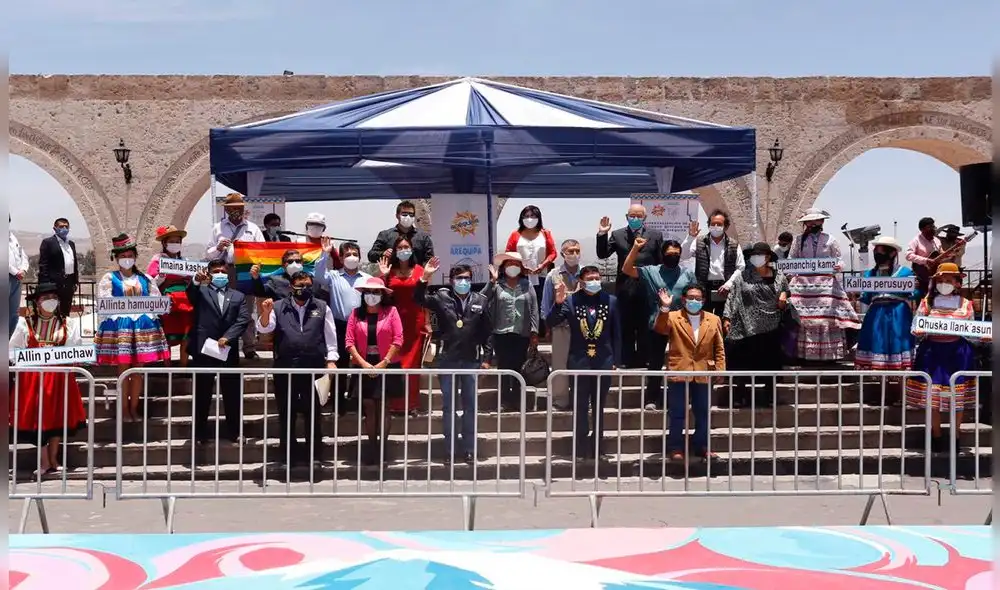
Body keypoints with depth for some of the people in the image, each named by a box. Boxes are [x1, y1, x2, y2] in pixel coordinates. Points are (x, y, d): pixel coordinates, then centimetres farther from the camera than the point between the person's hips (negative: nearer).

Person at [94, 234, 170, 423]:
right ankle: (124, 409, 6)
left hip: (143, 326, 2)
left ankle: (134, 408, 11)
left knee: (138, 369, 3)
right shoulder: (109, 279, 7)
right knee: (123, 368, -2)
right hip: (119, 326, -2)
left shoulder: (146, 279, 13)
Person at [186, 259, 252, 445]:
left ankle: (233, 430, 16)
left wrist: (227, 337, -13)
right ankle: (200, 431, 12)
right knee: (202, 393, 4)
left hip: (229, 350, 2)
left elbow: (243, 319, 1)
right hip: (204, 349, -2)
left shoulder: (238, 296, 14)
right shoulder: (201, 292, 9)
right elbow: (190, 292, -15)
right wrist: (197, 280, -38)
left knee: (232, 393, 6)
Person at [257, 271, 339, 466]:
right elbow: (264, 328, -4)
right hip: (285, 369, 0)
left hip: (314, 368, 0)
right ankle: (288, 455, 17)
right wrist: (265, 312, -24)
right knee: (286, 413, 7)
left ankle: (314, 455, 13)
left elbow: (330, 336, 7)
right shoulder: (278, 307, 7)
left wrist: (331, 360, -1)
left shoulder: (322, 308, 8)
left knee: (313, 413, 6)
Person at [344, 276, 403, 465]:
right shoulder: (356, 313, 5)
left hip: (386, 366, -2)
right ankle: (372, 446, 14)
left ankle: (383, 446, 8)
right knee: (368, 407, 5)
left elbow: (398, 340, -6)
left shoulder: (391, 311, -1)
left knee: (383, 407, 0)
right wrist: (363, 363, -10)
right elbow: (349, 341, 1)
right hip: (364, 367, 2)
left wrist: (384, 363, -10)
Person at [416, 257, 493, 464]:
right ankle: (450, 449, 16)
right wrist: (425, 277, -25)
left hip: (471, 361, 1)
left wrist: (486, 357, 2)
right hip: (447, 360, -1)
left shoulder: (481, 301, 3)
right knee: (449, 406, 7)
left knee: (470, 405, 8)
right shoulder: (441, 298, 0)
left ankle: (469, 448, 17)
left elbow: (487, 331, 5)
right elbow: (419, 299, -11)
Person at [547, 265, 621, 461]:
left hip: (603, 362, 1)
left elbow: (616, 333, 4)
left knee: (599, 408, 11)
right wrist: (558, 303, -25)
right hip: (579, 362, -1)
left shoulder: (610, 301, 3)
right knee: (580, 408, 5)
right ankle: (580, 449, 12)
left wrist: (616, 361, 2)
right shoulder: (570, 300, -1)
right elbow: (551, 322, -8)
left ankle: (597, 448, 19)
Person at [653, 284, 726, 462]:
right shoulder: (672, 317, 2)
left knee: (704, 414, 10)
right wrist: (664, 308, -27)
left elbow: (719, 348, 10)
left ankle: (701, 447, 23)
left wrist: (720, 369, 1)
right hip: (679, 373, -3)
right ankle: (675, 448, 10)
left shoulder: (713, 320, 10)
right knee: (677, 414, 2)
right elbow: (659, 329, -17)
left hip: (703, 375, 3)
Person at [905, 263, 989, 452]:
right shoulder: (926, 302, 4)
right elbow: (915, 326, 3)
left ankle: (955, 437, 19)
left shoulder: (966, 304, 5)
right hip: (932, 353, 0)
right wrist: (918, 332, -19)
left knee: (958, 396, 4)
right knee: (932, 395, 1)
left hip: (958, 353, 0)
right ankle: (936, 436, 16)